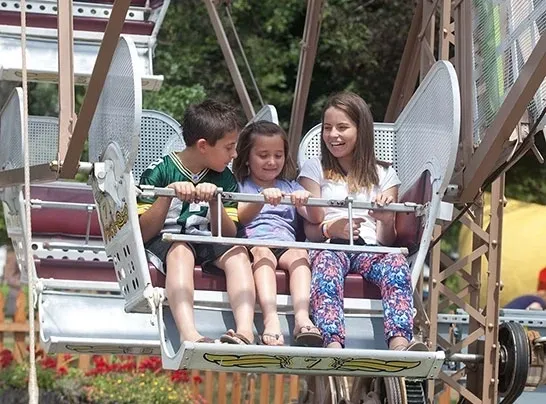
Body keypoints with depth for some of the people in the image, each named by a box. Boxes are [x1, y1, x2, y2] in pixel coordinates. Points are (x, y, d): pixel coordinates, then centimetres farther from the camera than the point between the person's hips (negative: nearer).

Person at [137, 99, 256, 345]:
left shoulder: (223, 179, 11)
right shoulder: (159, 172, -3)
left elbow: (228, 236, 2)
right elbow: (143, 234, -10)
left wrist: (214, 201, -15)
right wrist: (169, 193, -21)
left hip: (207, 245, 4)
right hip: (162, 242, -4)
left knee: (237, 252, -27)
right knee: (180, 250, -37)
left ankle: (245, 333, -47)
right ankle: (190, 336, -57)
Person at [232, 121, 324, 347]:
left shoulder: (290, 187, 26)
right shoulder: (239, 186, 18)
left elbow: (316, 219, 12)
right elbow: (239, 219, -3)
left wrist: (307, 200, -11)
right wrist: (262, 198, -22)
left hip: (287, 245, 2)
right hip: (253, 245, -2)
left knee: (300, 253, -32)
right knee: (263, 253, -36)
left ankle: (302, 318, -51)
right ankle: (271, 319, -56)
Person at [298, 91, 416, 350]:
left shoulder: (383, 174, 24)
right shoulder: (315, 168, 22)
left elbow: (388, 240, 14)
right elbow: (310, 230, 10)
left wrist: (387, 220, -11)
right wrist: (330, 229, -15)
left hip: (370, 249, 1)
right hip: (329, 247, -1)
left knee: (396, 262, -35)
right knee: (326, 261, -39)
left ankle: (399, 343, -56)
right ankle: (333, 344, -61)